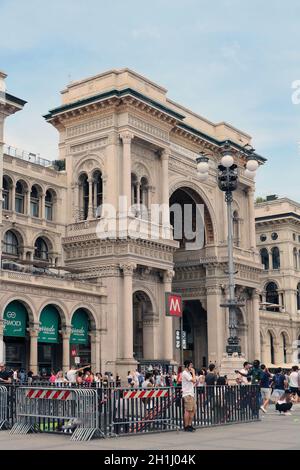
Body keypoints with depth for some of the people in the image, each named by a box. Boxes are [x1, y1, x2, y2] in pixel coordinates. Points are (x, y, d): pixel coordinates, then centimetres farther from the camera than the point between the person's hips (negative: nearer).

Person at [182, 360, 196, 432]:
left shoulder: (188, 373, 20)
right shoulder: (185, 373, -11)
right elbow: (194, 380, -18)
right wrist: (193, 372, -9)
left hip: (191, 394, 10)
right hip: (187, 394, -10)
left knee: (193, 410, 9)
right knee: (188, 410, -8)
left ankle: (189, 425, 15)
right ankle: (186, 426, -3)